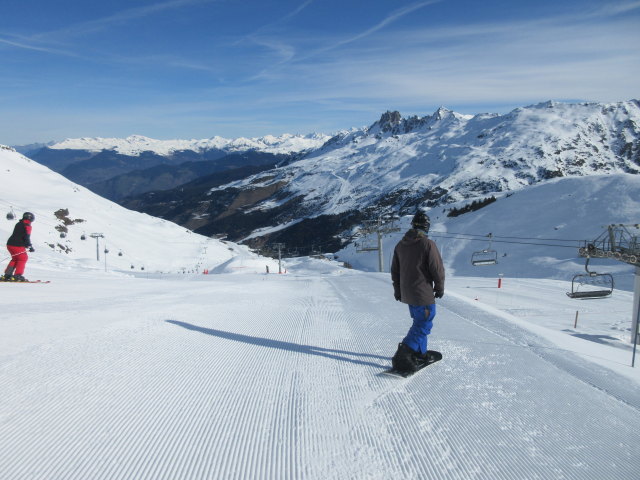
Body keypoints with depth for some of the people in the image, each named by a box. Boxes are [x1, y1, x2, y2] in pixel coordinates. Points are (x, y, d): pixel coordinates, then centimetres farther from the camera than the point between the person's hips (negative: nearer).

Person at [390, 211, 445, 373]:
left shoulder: (400, 244, 5)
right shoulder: (428, 244, -16)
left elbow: (395, 270, 12)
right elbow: (437, 269, -14)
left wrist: (397, 290, 22)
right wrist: (439, 288, 2)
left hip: (407, 293, 7)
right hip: (423, 293, -7)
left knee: (420, 322, 21)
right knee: (424, 325, -1)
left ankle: (420, 353, 28)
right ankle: (402, 356, -11)